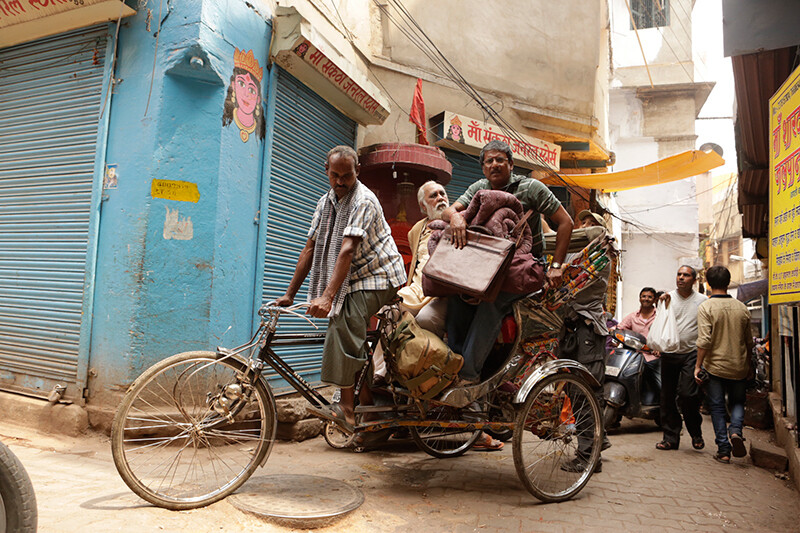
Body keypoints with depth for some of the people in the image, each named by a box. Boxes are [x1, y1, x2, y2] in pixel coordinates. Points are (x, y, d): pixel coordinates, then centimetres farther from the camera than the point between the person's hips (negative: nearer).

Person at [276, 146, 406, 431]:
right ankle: (366, 400, 19)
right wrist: (289, 293, 4)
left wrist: (327, 297, -38)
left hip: (377, 277, -8)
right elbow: (310, 248, 7)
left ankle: (346, 409, -20)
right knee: (352, 333, 6)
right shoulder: (326, 201, 7)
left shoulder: (363, 201, -18)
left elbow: (347, 250, -30)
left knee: (344, 325, -23)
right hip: (356, 279, 9)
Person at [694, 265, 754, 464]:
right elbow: (749, 341, 9)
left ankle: (723, 449, 8)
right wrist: (748, 364, 22)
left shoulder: (706, 307, -11)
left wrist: (698, 365, -11)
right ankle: (736, 430, -5)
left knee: (717, 407, 7)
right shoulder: (742, 308, 2)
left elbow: (704, 340, -18)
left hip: (715, 366, -3)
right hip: (739, 366, 3)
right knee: (737, 402, 20)